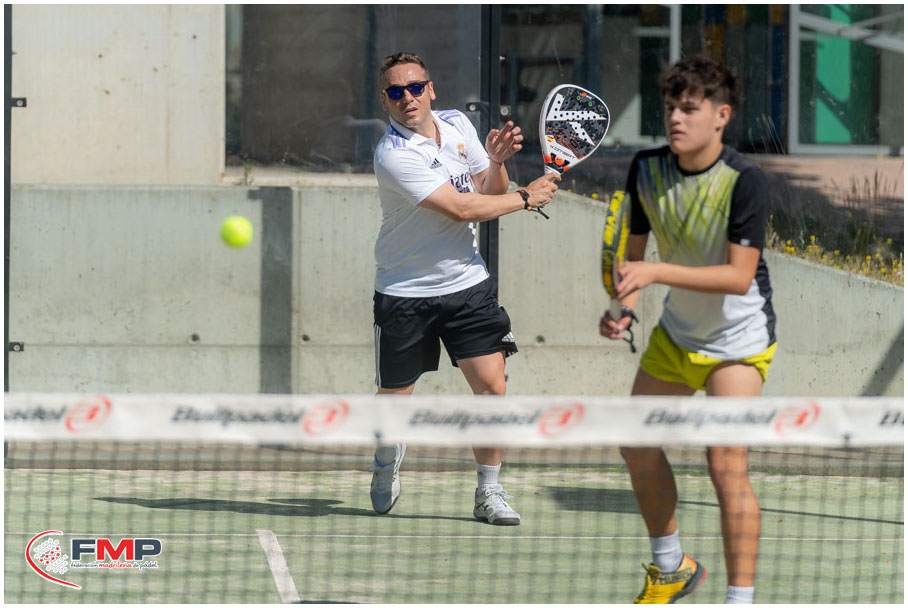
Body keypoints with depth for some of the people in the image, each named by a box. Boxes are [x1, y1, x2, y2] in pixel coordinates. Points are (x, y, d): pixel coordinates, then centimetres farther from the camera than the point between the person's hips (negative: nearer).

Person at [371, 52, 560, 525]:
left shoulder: (458, 125, 3)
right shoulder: (394, 156, -19)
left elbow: (489, 194, 13)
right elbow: (460, 207, -23)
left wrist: (497, 162, -8)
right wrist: (526, 197, -13)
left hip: (467, 285, 4)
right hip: (405, 292, -4)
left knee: (491, 386, -8)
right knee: (394, 398, 5)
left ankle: (488, 491, 5)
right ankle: (387, 460, 38)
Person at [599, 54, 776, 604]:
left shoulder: (745, 180, -26)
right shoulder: (646, 169, -10)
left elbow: (739, 276, -30)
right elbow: (633, 250, 2)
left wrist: (656, 272, -39)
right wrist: (622, 306, -18)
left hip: (738, 340, -7)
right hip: (678, 329, 7)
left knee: (726, 468, -16)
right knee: (637, 448, 16)